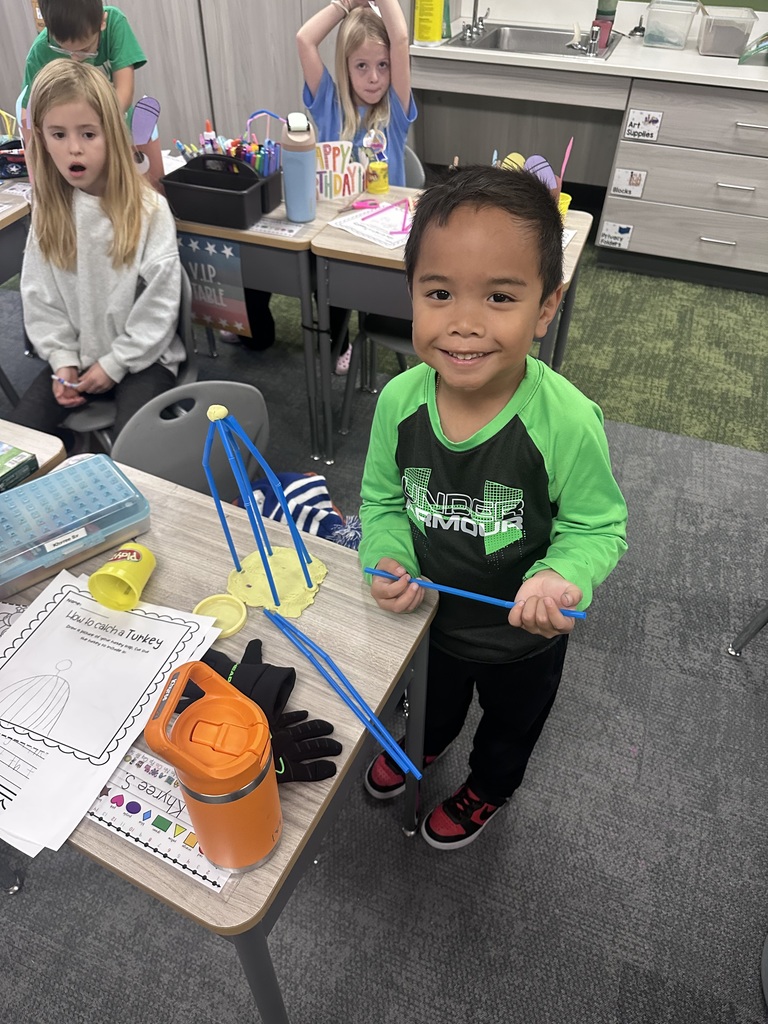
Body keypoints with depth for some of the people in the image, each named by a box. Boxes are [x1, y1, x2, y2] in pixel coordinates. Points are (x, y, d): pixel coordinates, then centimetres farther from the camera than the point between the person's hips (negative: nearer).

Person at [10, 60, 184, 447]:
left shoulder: (147, 207, -12)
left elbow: (159, 303, -12)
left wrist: (114, 364, -12)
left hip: (141, 356, -4)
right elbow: (39, 297, 5)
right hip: (76, 355, 5)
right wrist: (63, 360, -6)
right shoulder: (47, 211, 1)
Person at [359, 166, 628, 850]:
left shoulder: (568, 422, -33)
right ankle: (425, 744, 71)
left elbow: (598, 526, -18)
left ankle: (488, 788, 65)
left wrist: (561, 578, -37)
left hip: (523, 638, -2)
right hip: (430, 616, 2)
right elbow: (382, 498, -6)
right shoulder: (400, 401, -23)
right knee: (432, 701, 35)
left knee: (512, 722, 31)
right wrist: (389, 560, -24)